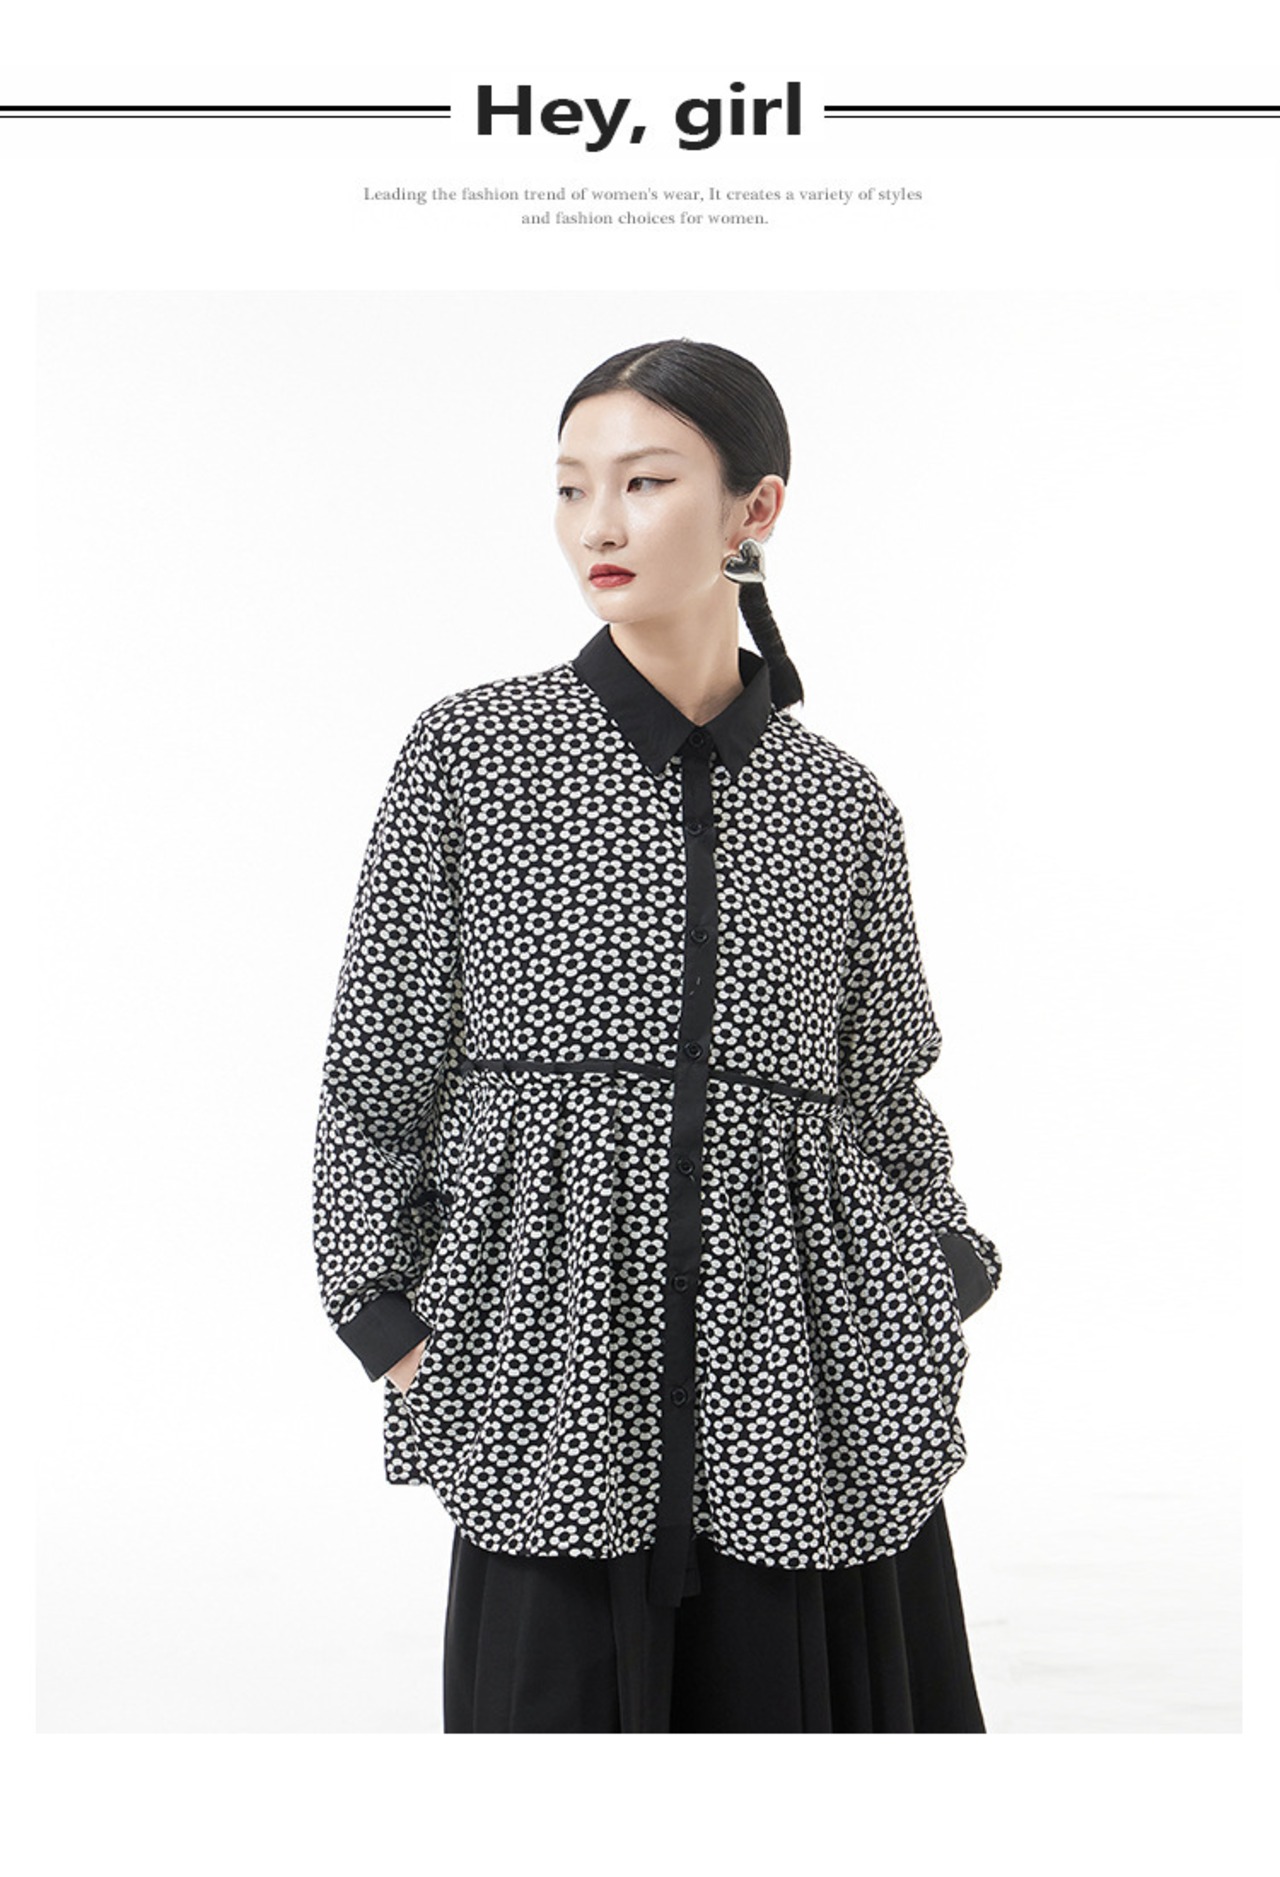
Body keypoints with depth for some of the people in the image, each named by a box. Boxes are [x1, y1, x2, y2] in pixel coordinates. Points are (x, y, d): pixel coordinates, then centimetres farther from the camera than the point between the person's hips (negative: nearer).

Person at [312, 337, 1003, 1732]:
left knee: (817, 1696, 8)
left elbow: (888, 1099, 13)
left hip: (817, 1399, 2)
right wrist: (392, 1322, -1)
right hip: (563, 1380, -1)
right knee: (561, 1694, 4)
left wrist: (938, 1300, 4)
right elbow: (376, 1063, 3)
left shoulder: (841, 805, 7)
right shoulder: (469, 752, 1)